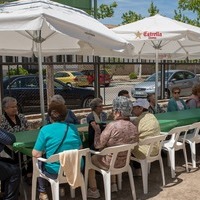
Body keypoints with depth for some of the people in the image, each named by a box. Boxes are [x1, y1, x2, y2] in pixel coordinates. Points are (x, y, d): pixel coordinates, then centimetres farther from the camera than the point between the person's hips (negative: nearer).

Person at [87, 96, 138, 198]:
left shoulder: (112, 125, -26)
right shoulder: (134, 127, -7)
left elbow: (97, 145, -20)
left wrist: (97, 129, -7)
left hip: (110, 163, -6)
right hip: (125, 161, 6)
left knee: (91, 159, 20)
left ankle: (93, 191, 26)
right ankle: (113, 185, 38)